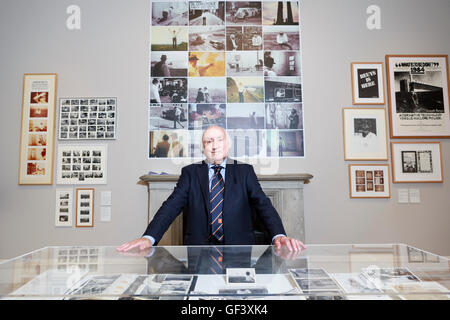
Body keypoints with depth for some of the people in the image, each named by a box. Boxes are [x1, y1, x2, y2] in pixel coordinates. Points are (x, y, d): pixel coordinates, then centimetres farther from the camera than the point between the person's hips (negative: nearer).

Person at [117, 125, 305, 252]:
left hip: (238, 249, 0)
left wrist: (279, 236, -19)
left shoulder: (245, 171, 10)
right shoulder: (190, 172, 10)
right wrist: (149, 237, -17)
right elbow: (171, 205, 0)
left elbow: (263, 205, 1)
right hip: (199, 248, 0)